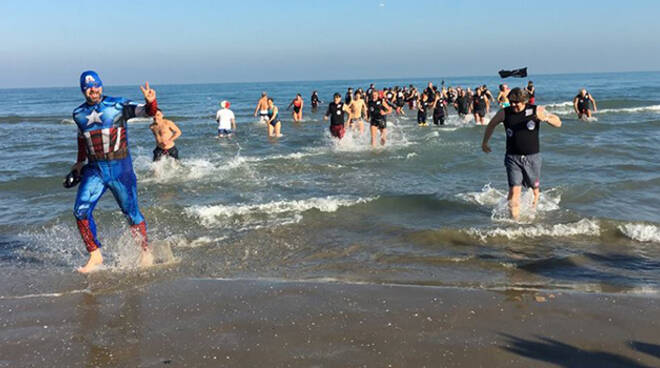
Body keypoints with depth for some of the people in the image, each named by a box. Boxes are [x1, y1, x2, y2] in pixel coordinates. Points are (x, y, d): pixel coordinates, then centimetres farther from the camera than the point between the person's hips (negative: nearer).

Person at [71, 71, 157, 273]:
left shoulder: (118, 106, -6)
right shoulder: (79, 114, 8)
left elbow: (147, 111, -14)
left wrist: (150, 102, -36)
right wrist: (80, 162, 26)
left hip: (120, 168, -3)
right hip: (94, 170, 4)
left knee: (131, 213, 4)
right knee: (81, 211, -9)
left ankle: (145, 251, 24)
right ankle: (95, 256, 2)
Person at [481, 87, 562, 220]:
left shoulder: (536, 110, -4)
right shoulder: (504, 113, -2)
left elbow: (558, 123, -3)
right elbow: (491, 124, 17)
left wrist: (545, 118, -23)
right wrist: (484, 142, 19)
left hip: (532, 157, 1)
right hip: (513, 157, -1)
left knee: (535, 188, 13)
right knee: (514, 189, -13)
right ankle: (514, 219, -7)